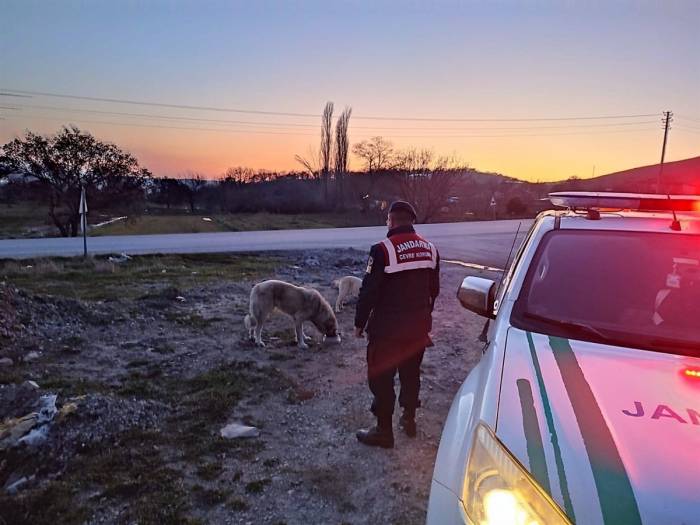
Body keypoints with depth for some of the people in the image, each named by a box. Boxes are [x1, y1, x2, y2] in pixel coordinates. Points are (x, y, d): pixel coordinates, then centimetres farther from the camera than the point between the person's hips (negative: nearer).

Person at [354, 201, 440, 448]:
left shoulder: (383, 250, -17)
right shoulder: (430, 249, 3)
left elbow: (368, 291, -15)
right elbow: (434, 290, 11)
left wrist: (360, 323, -4)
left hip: (387, 328, -6)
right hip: (419, 326, 7)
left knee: (381, 378, 6)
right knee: (411, 373, 21)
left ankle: (384, 431, 15)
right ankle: (409, 418, 36)